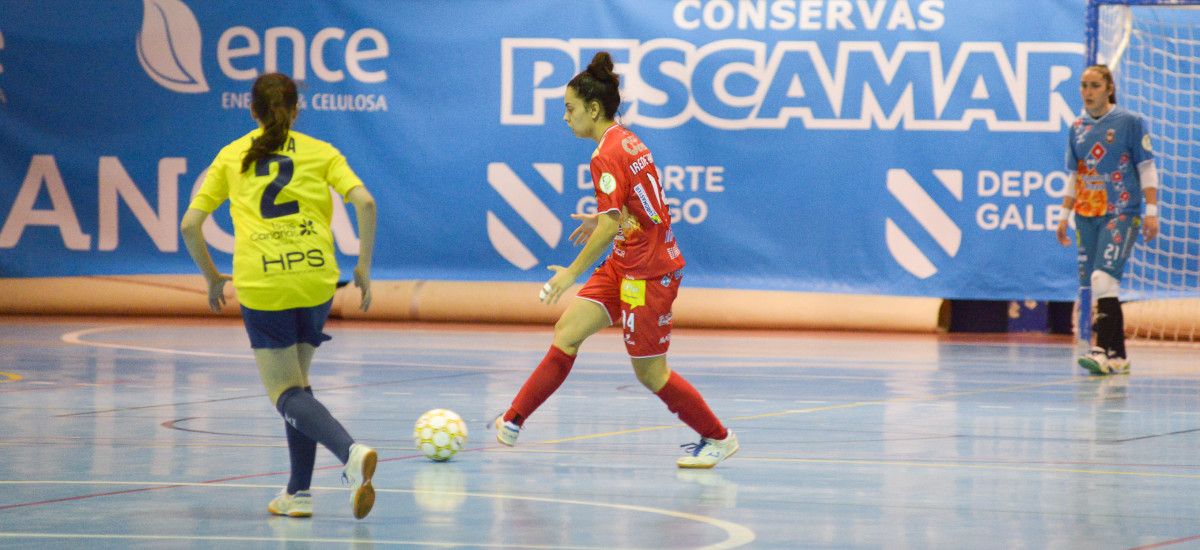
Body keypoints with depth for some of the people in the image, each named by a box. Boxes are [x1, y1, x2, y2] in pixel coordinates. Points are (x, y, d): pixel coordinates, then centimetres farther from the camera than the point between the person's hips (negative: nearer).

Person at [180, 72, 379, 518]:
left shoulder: (231, 156, 13)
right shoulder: (320, 152, 12)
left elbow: (190, 225, 9)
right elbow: (365, 203, -4)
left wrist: (212, 277, 22)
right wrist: (363, 267, 5)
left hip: (259, 282, -2)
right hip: (316, 277, 2)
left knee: (286, 393, 0)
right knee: (297, 379, 21)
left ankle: (351, 452, -28)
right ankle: (298, 492, 17)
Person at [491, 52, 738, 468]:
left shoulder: (607, 157, -19)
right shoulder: (627, 141, 9)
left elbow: (611, 227, -23)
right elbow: (640, 205, 19)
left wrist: (572, 273, -18)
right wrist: (602, 219, 25)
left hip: (648, 271, -10)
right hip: (628, 264, 10)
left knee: (650, 372, 1)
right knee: (569, 328, 4)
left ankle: (718, 438, 15)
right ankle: (513, 422, 4)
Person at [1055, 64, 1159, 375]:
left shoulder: (1129, 123, -2)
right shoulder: (1077, 129, 12)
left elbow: (1147, 169, -2)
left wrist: (1151, 212, -8)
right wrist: (1064, 216, 15)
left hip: (1121, 213, -6)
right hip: (1086, 217, 6)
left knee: (1103, 279, -21)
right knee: (1090, 288, 2)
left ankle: (1103, 351, -25)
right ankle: (1118, 356, 9)